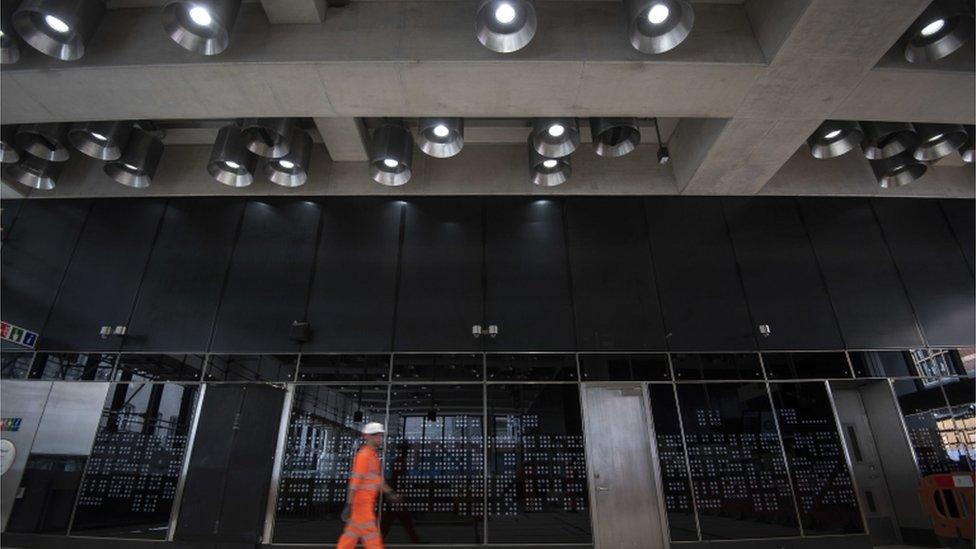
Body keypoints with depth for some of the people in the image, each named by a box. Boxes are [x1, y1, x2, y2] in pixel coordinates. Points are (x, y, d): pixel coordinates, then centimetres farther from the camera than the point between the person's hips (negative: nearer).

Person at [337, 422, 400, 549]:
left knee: (352, 534, 14)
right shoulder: (364, 455, -16)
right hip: (361, 501, -9)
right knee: (372, 537, -3)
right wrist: (348, 505, -24)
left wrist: (389, 493, 20)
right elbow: (355, 480, -21)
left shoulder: (374, 455, 14)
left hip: (368, 501, 9)